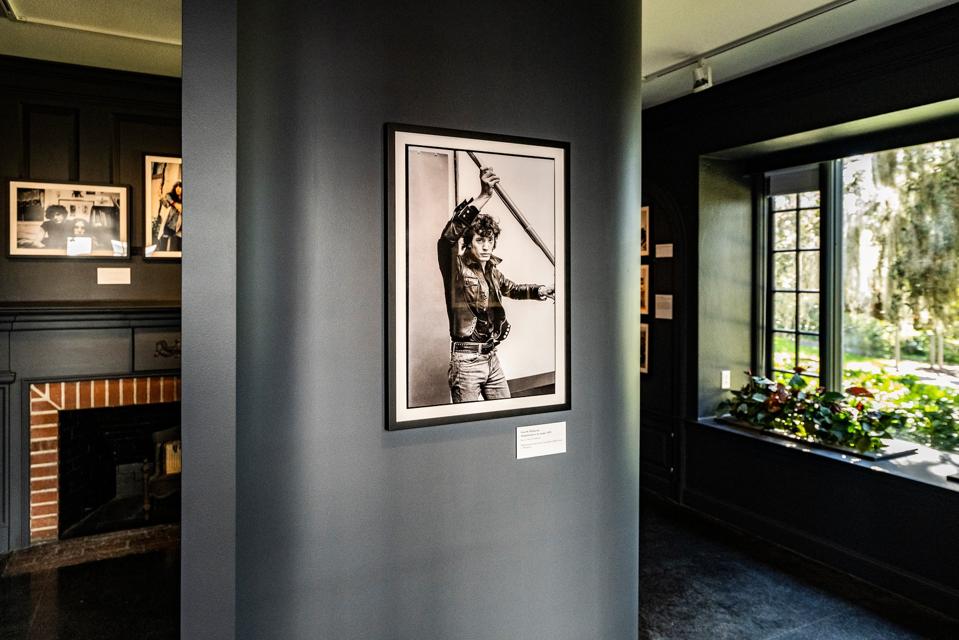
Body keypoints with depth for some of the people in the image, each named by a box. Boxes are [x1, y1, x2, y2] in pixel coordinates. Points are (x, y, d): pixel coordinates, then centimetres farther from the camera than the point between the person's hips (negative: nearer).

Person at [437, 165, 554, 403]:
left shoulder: (492, 270, 10)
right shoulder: (457, 267, -10)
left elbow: (512, 289, 32)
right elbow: (448, 237, -31)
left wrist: (539, 290, 13)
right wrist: (483, 198, -38)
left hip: (491, 357, 7)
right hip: (467, 360, -7)